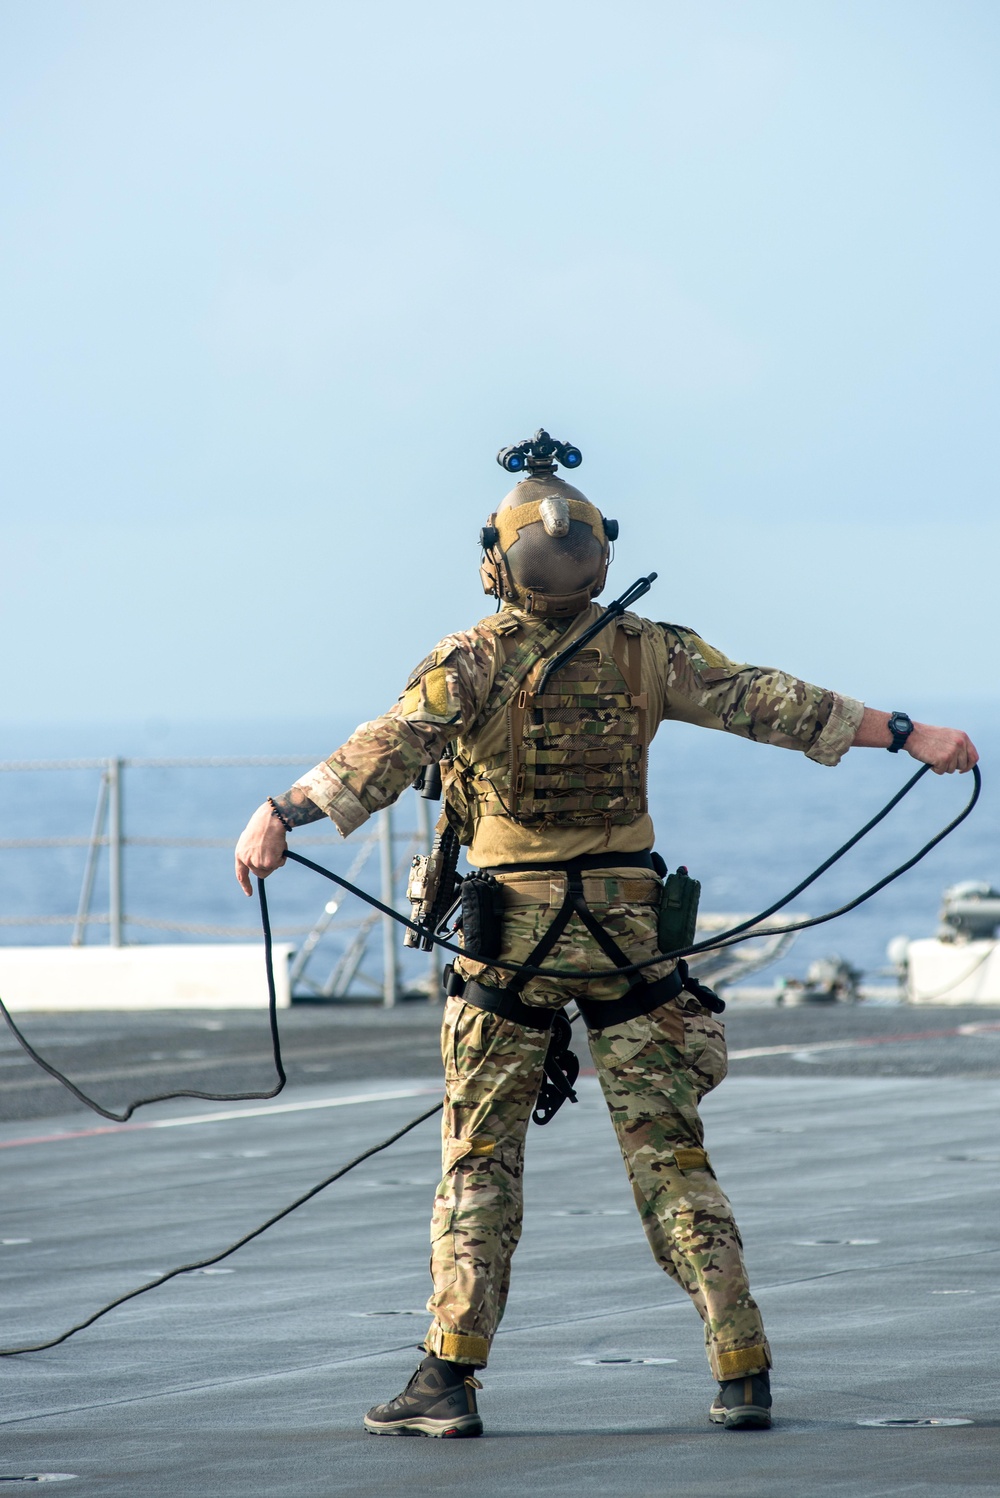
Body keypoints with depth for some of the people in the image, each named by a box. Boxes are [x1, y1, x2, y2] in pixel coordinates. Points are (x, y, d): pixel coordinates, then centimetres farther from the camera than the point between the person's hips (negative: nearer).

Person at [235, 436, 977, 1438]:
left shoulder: (471, 663, -8)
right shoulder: (647, 654, 0)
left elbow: (385, 751, -20)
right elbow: (769, 703, 2)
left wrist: (282, 814, -27)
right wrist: (912, 736, 8)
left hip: (508, 934, -2)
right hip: (628, 930, 2)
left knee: (479, 1162, 5)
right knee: (671, 1157, 7)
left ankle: (449, 1380, -2)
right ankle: (742, 1374, 4)